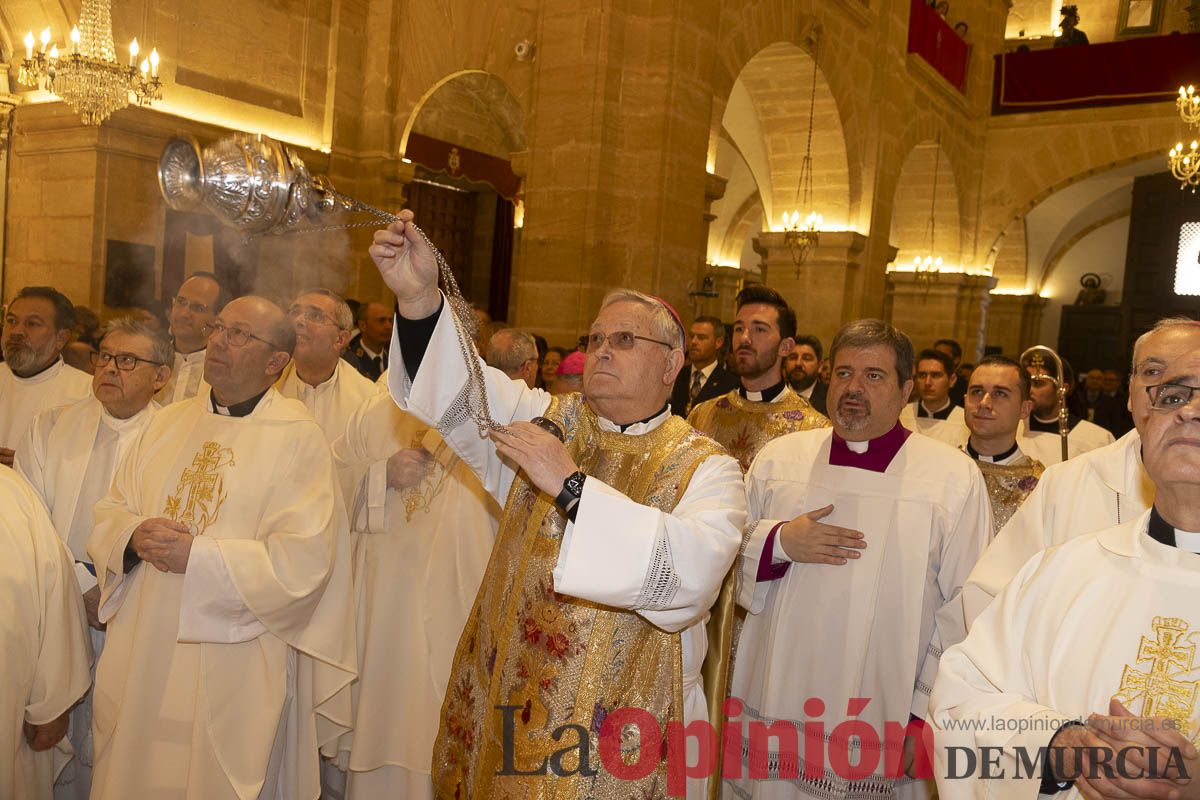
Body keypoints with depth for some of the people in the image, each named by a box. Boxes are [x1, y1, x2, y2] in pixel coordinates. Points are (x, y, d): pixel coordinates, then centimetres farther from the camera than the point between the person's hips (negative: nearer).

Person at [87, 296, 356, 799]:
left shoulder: (299, 439, -11)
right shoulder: (168, 423, 8)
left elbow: (303, 562, -17)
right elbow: (109, 512, 10)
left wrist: (196, 555, -21)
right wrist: (134, 536, -12)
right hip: (142, 656, 5)